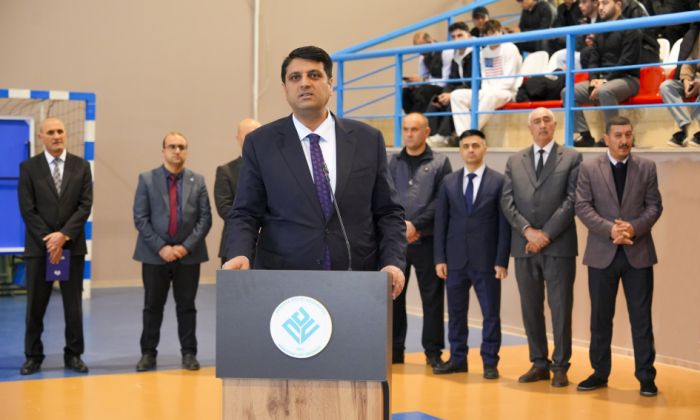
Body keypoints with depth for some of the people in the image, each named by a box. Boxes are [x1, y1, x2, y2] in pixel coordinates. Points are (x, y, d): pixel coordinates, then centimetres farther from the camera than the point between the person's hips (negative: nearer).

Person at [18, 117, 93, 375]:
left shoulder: (81, 166, 5)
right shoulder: (29, 167, 1)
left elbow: (85, 206, -2)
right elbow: (27, 210, -4)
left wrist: (64, 235, -14)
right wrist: (48, 240, -12)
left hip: (73, 245, 1)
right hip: (39, 246, -1)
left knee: (73, 304, 5)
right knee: (35, 305, 3)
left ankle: (73, 355, 14)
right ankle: (33, 356, 12)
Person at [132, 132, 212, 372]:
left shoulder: (198, 181, 6)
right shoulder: (147, 179, 3)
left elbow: (205, 218, 1)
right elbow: (140, 218, -3)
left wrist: (186, 246, -10)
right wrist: (160, 247, -13)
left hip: (188, 254, 1)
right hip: (155, 254, -1)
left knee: (186, 306, 6)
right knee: (153, 306, 6)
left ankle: (189, 353, 13)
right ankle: (148, 353, 14)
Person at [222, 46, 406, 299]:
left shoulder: (368, 140, 7)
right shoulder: (261, 143, 4)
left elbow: (388, 212, 8)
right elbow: (245, 214, 3)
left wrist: (393, 262, -6)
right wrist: (239, 255, -15)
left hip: (356, 281, 1)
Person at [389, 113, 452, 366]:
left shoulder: (439, 163, 3)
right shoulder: (392, 163, 10)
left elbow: (441, 201, -5)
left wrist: (416, 225, -13)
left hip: (427, 240, -2)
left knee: (432, 296, 3)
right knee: (393, 294, 6)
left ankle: (433, 351, 12)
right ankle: (395, 349, 16)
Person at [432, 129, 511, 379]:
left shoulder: (498, 181, -1)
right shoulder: (449, 182, 8)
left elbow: (504, 224, -3)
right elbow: (440, 222, 7)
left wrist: (502, 261, -8)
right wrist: (440, 258, 1)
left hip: (486, 260, -3)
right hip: (455, 260, 3)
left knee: (491, 313, 2)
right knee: (456, 312, 9)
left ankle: (490, 362, 12)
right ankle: (457, 359, 19)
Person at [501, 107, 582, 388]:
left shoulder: (571, 158, 3)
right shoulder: (514, 161, 13)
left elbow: (571, 200, -6)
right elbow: (507, 202, 5)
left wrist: (546, 234, -12)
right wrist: (528, 231, -9)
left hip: (559, 246, -3)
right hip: (524, 246, 3)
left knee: (560, 307, -1)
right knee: (530, 308, 8)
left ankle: (560, 367, 8)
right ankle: (539, 364, 17)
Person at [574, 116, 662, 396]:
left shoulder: (647, 168, 5)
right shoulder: (589, 169, 1)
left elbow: (654, 205, 1)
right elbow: (582, 206, -5)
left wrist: (635, 227, -17)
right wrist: (610, 229, -18)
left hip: (638, 252, 0)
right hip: (602, 253, 0)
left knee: (641, 318, 2)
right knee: (600, 318, 8)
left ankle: (646, 376, 9)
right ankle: (600, 373, 19)